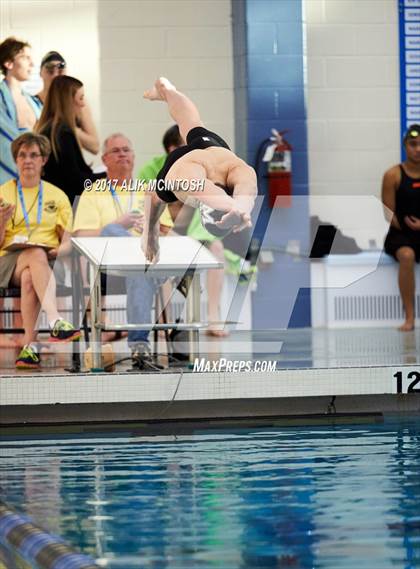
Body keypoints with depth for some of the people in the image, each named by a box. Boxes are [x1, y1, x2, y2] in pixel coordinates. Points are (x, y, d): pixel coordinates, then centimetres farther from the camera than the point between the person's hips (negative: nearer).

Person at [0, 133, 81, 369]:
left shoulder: (57, 196, 19)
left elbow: (67, 239, 12)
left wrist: (62, 249, -12)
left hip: (47, 259, 1)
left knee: (29, 278, -38)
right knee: (37, 254, -39)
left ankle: (30, 345, -45)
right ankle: (56, 322, -57)